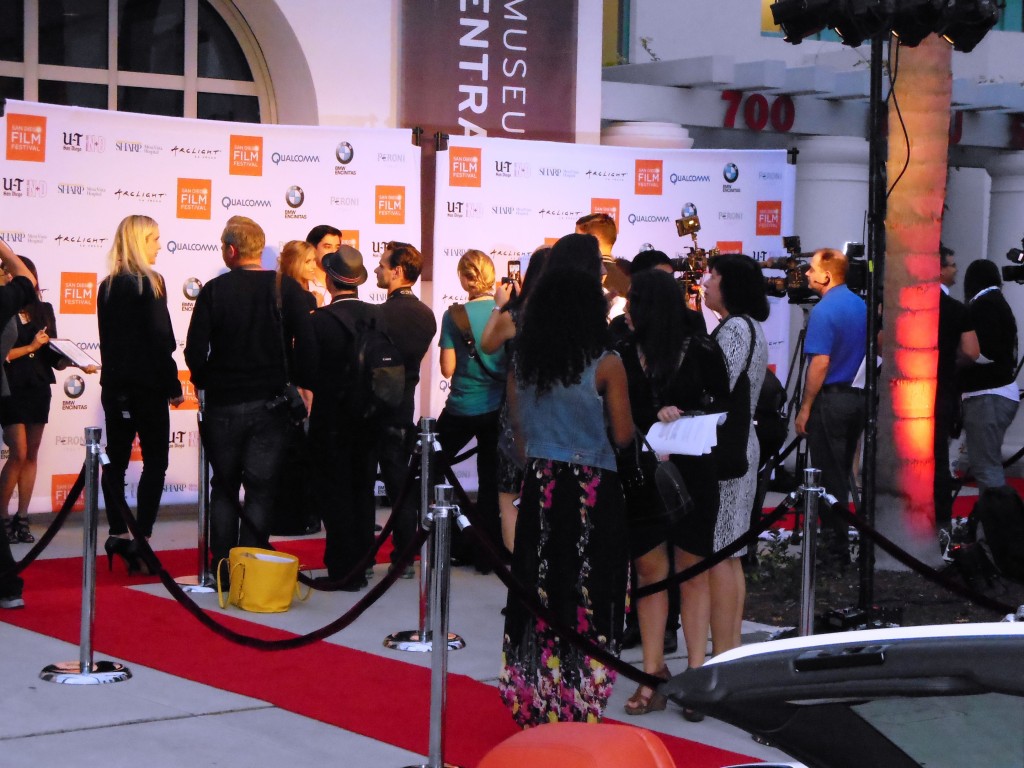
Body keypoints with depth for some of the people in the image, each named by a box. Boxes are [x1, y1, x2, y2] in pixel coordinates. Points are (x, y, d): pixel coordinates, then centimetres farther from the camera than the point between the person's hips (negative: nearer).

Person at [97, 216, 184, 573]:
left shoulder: (107, 286, 8)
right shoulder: (149, 283, -11)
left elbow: (106, 338, 12)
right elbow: (161, 340, -14)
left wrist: (113, 375, 16)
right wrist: (173, 385, -7)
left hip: (114, 383, 6)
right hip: (147, 384, -6)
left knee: (116, 459, 9)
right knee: (155, 461, 0)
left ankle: (118, 533, 4)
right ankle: (140, 540, -6)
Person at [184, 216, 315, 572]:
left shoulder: (214, 290, -7)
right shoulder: (288, 289, -4)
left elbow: (195, 351, -9)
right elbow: (306, 346, -10)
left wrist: (206, 382, 9)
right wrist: (300, 383, 4)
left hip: (223, 405, 0)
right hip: (270, 404, 0)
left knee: (224, 488, 12)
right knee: (260, 490, 4)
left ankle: (221, 566, 11)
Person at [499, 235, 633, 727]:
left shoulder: (523, 364, 4)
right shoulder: (606, 366, -10)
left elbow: (519, 431, 12)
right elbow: (622, 436, -8)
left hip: (539, 488, 4)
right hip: (592, 492, -4)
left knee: (540, 591, 10)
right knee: (586, 597, 2)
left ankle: (535, 702, 16)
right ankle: (578, 703, 6)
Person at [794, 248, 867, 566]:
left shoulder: (823, 311, -17)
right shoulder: (861, 305, 8)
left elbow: (820, 363, -21)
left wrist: (805, 408, -15)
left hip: (830, 398, -8)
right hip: (858, 396, 8)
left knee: (830, 476, -1)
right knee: (843, 473, 16)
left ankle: (836, 549, 2)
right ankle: (839, 539, 22)